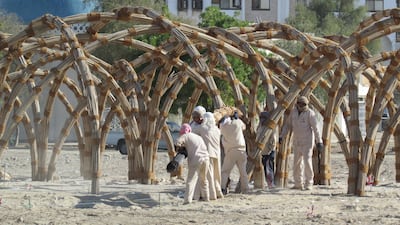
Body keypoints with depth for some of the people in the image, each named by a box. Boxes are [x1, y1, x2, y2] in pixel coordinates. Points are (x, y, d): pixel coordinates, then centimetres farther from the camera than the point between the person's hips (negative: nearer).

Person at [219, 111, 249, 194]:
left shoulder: (222, 126, 1)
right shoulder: (238, 122, 4)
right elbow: (244, 127, 21)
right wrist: (237, 118, 31)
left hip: (230, 152, -2)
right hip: (241, 150, 2)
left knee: (225, 171, 3)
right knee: (243, 171, 10)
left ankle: (222, 187, -11)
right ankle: (245, 189, 11)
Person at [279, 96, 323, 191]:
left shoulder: (310, 113, -15)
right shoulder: (294, 111, 2)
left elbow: (315, 128, -18)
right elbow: (288, 125, 12)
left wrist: (319, 141, -22)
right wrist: (281, 136, 5)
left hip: (307, 141, -6)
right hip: (297, 141, 6)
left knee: (307, 161, -13)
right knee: (297, 162, 8)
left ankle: (308, 184, -6)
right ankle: (298, 184, 16)